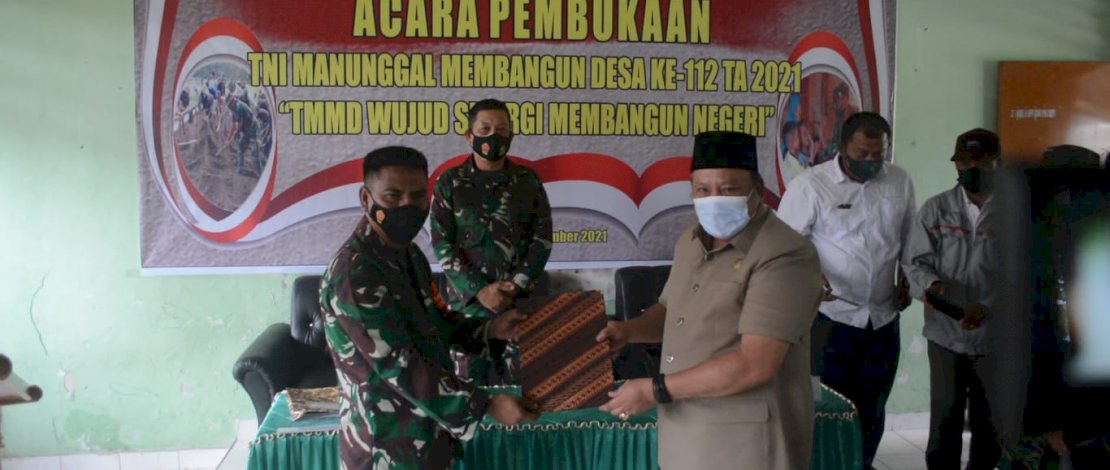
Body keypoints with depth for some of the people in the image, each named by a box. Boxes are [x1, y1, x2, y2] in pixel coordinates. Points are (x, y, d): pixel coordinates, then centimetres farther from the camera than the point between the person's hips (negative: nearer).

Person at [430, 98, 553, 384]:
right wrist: (478, 290, -13)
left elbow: (542, 238, 2)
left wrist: (515, 286, -10)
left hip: (521, 302, 1)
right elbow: (442, 244, -4)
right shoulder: (449, 183, 0)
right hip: (468, 302, -1)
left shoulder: (528, 181, 5)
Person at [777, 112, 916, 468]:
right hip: (832, 315, -4)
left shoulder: (900, 182, 3)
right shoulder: (810, 185, -12)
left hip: (884, 317, 5)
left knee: (873, 408, 15)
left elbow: (909, 239, 16)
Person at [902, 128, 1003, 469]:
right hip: (945, 333, 1)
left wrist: (988, 306, -23)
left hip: (996, 335, 0)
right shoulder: (935, 209, 2)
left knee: (990, 418, 13)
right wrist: (930, 283, -21)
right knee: (944, 417, 6)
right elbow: (916, 260, 1)